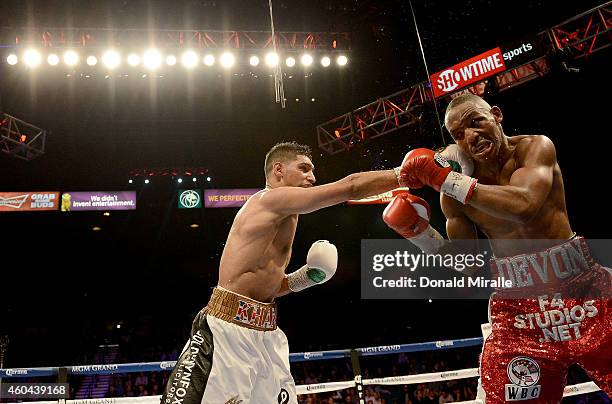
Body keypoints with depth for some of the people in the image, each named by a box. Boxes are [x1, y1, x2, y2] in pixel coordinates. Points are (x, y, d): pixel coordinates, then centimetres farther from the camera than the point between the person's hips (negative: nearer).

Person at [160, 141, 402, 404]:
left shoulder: (279, 222, 22)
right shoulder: (274, 198, -8)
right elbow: (351, 187, -14)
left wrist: (301, 279, 12)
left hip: (266, 336, 10)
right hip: (229, 330, -10)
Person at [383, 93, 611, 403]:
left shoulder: (536, 147, -7)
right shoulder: (453, 196, -2)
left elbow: (525, 206, -28)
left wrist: (443, 178, -26)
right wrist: (420, 234, -10)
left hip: (584, 288, -1)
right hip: (517, 305, 1)